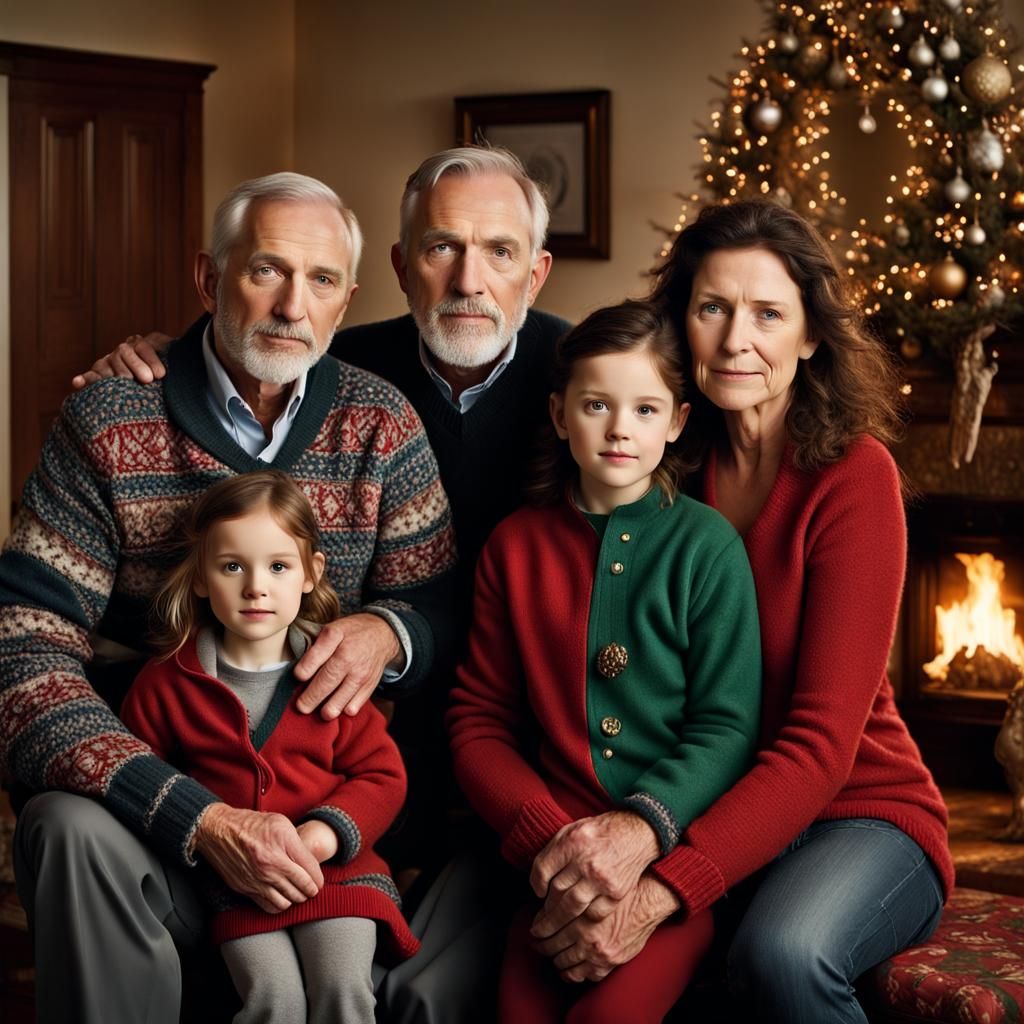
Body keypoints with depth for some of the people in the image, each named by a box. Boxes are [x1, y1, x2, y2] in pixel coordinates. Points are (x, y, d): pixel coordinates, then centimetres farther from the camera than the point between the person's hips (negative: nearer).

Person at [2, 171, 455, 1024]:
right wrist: (199, 819, -28)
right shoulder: (106, 425, -7)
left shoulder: (381, 425, 3)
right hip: (151, 785, -2)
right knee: (76, 831, -34)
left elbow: (438, 602, 7)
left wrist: (387, 630, -21)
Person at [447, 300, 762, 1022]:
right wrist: (546, 836, -8)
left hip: (679, 847, -2)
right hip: (556, 859, 2)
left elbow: (728, 727, -2)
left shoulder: (707, 543, 2)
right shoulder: (517, 546, 10)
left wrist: (643, 828, -18)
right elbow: (479, 722, 9)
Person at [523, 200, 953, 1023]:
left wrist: (664, 891, -30)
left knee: (781, 953, -35)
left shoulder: (854, 475, -12)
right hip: (711, 816, 3)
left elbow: (820, 742, -19)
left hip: (857, 812, -3)